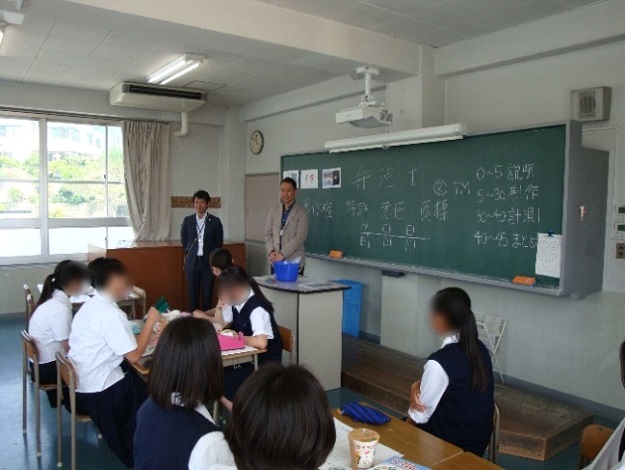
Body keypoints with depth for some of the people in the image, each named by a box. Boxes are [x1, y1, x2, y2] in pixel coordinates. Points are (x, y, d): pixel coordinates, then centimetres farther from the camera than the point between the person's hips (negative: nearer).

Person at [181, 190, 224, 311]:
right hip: (192, 261, 2)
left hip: (208, 261, -2)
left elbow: (219, 242, 5)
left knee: (207, 293, 2)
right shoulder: (187, 220, 3)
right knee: (193, 293, 6)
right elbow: (184, 240, 15)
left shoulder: (215, 221, -3)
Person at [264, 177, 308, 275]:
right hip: (275, 261, 4)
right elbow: (268, 233, 11)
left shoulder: (302, 212, -4)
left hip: (294, 261, -4)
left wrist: (282, 254, -16)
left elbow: (300, 237, -12)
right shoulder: (273, 211, 11)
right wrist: (271, 251, -6)